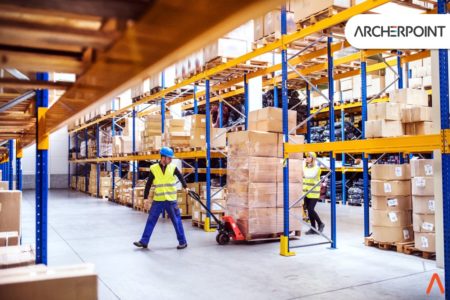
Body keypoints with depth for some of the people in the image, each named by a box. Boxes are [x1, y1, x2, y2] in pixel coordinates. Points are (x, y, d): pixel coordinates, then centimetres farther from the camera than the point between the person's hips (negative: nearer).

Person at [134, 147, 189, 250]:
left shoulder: (173, 168, -3)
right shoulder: (154, 169, -4)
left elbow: (180, 176, 17)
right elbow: (148, 184, 2)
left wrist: (185, 187, 24)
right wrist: (146, 197, 2)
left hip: (171, 200, -1)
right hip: (158, 200, 1)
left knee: (177, 221, 4)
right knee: (151, 220, 4)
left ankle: (183, 242, 15)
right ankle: (144, 241, 13)